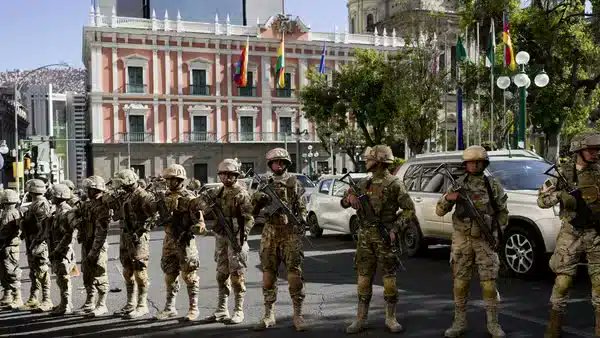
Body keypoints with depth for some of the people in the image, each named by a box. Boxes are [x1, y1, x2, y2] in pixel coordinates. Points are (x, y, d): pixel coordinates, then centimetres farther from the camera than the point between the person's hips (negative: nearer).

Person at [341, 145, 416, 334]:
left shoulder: (394, 184, -5)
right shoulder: (364, 184, 11)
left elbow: (409, 210, -5)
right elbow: (344, 202, 16)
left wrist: (395, 227, -15)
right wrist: (350, 197, -7)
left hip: (385, 237, -4)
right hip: (365, 237, 4)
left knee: (389, 277, 3)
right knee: (364, 277, 6)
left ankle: (390, 318, 15)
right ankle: (361, 319, 12)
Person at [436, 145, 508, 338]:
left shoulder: (493, 185, 2)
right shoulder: (458, 185, 2)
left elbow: (503, 212, 10)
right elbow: (440, 211, 1)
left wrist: (499, 230, -2)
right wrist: (448, 199, -19)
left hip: (485, 240, -1)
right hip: (461, 240, 1)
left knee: (489, 282, -1)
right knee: (460, 282, 5)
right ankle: (459, 322, 15)